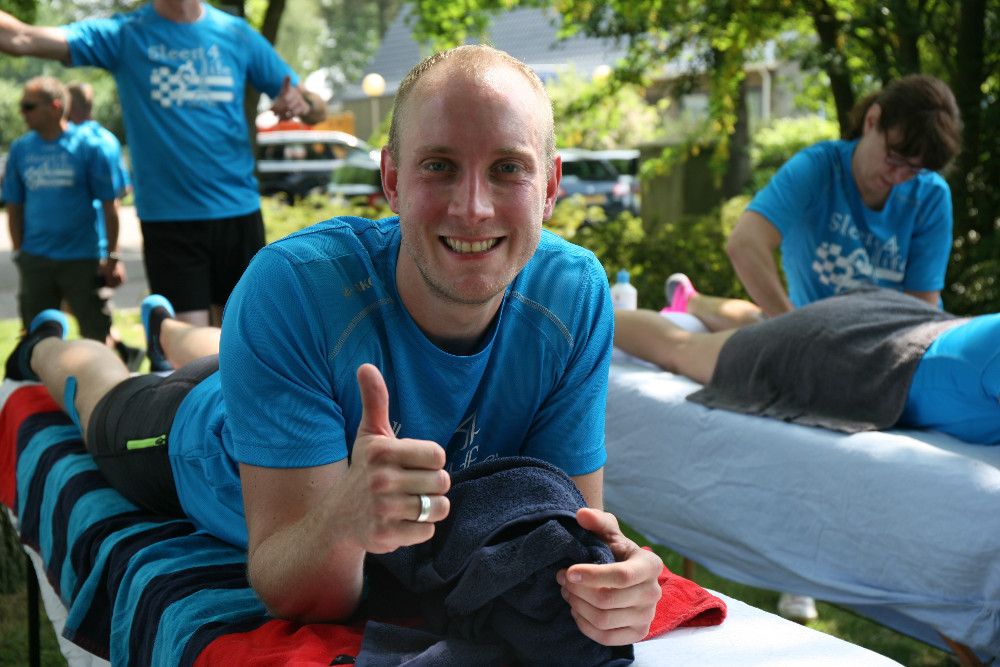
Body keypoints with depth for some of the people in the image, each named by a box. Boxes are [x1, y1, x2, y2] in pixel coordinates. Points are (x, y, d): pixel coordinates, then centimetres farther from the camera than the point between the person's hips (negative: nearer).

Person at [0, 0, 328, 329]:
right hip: (168, 218, -2)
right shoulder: (125, 34, 2)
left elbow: (318, 109, 8)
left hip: (238, 212, 2)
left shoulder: (237, 34, 6)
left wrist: (301, 103, -15)